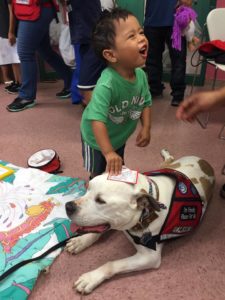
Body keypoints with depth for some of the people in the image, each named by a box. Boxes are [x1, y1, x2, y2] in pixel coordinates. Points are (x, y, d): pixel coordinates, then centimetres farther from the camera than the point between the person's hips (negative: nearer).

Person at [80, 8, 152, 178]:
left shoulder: (141, 75, -17)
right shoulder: (106, 85, -40)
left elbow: (146, 103, -4)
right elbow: (97, 121, -43)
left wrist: (146, 128, -15)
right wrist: (108, 152, -45)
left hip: (120, 137, 6)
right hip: (97, 139, -6)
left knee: (118, 172, 27)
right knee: (98, 175, 17)